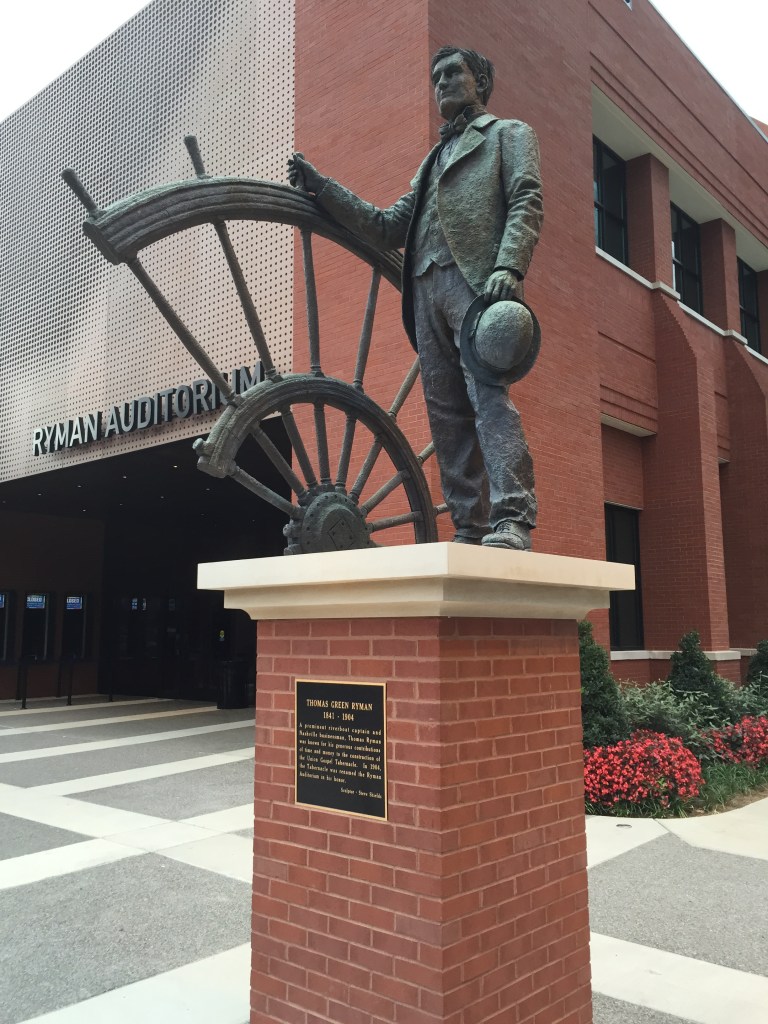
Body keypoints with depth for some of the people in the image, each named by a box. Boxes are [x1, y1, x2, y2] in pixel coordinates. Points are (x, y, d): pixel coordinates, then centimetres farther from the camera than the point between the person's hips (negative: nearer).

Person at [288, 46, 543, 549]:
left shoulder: (510, 134, 19)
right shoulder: (433, 158, 36)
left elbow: (527, 204, 1)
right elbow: (389, 228, 28)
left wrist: (508, 267, -18)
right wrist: (322, 187, 24)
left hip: (479, 281, -6)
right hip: (426, 287, 6)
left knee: (489, 395, -21)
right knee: (447, 412, -4)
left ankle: (512, 522, -27)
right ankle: (469, 532, -5)